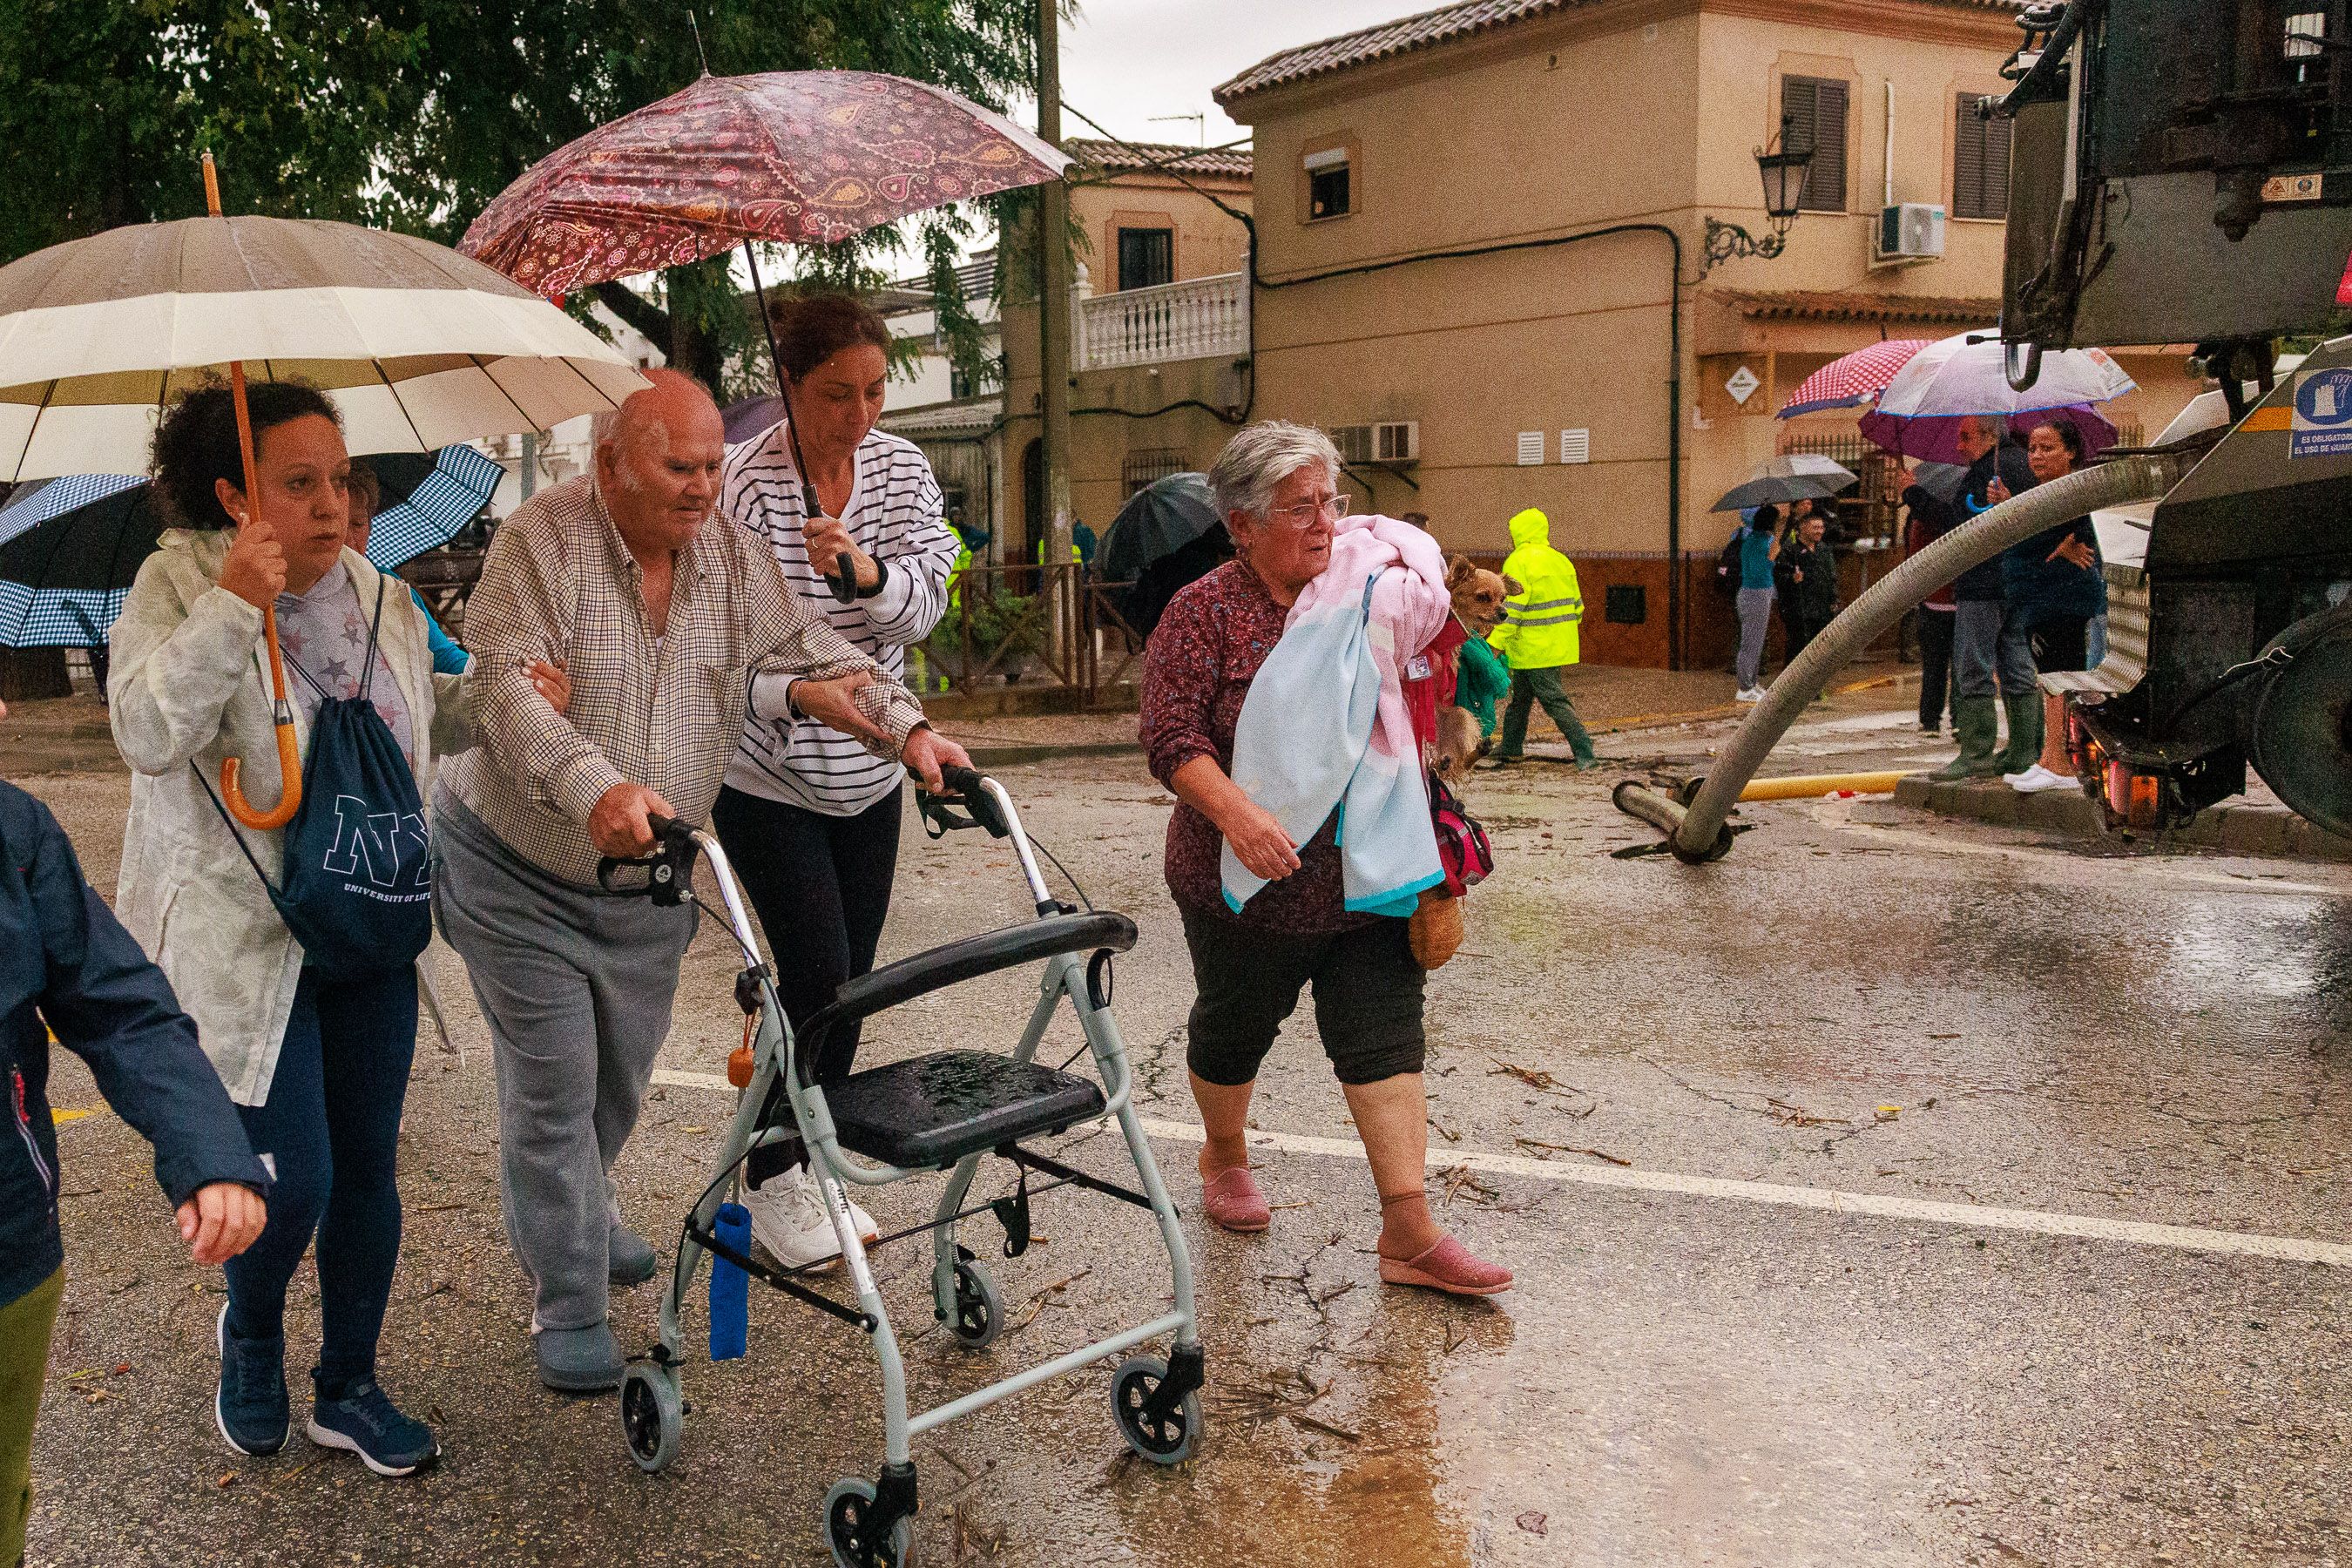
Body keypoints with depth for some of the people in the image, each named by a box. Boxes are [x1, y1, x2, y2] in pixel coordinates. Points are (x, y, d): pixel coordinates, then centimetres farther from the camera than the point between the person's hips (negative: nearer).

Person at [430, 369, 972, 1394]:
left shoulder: (733, 555, -3)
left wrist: (905, 730, -14)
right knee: (553, 1087, -2)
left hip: (646, 880, 6)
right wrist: (594, 788, -46)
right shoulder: (542, 541, -19)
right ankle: (567, 1307, 12)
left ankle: (576, 1216, 47)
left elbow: (812, 653, 2)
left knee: (623, 1075, 20)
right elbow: (505, 684, -30)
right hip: (519, 871, -5)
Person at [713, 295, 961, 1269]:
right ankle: (771, 1185, 12)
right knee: (818, 975, -7)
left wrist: (867, 571, -30)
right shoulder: (745, 483, -16)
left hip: (867, 769, 5)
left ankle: (813, 1167, 28)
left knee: (849, 979, 11)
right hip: (766, 776, -5)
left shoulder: (901, 468, 0)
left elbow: (924, 603, -11)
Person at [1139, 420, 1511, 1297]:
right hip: (1252, 887, -3)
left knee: (1385, 1040, -1)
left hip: (1369, 884, 3)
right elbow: (1172, 737, -16)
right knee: (1234, 1029, 16)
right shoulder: (1205, 614, -9)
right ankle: (1225, 1158, 44)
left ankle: (1409, 1233, 2)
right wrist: (1236, 813, -32)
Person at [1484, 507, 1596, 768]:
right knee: (1520, 697, 19)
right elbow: (1576, 603, 15)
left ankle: (1583, 749, -9)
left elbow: (1511, 609, -20)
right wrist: (1567, 631, 26)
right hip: (1558, 645, 8)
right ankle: (1511, 748, 28)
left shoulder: (1518, 562, -13)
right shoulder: (1560, 560, 12)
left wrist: (1495, 644, -19)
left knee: (1553, 699, -5)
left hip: (1534, 647, -8)